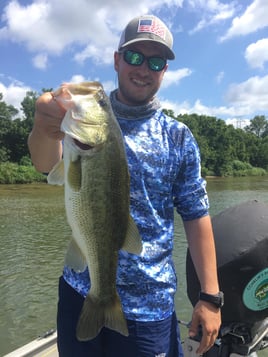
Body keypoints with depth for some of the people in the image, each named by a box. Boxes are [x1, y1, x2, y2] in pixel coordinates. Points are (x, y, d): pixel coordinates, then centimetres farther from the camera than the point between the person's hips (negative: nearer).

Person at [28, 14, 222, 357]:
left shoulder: (178, 137, -1)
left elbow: (196, 216, -2)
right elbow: (47, 164, -20)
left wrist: (210, 296, -6)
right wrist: (46, 127, -43)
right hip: (80, 291, 1)